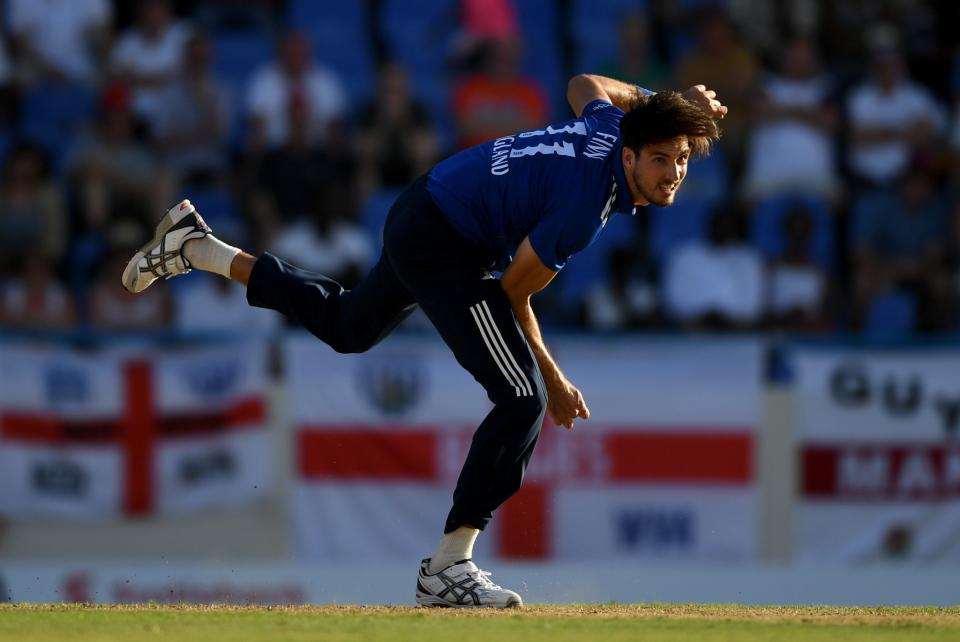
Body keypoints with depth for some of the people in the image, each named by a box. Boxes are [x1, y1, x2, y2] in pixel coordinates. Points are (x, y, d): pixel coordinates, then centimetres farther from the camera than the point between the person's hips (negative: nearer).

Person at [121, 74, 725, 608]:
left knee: (346, 326, 33)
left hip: (422, 212, 10)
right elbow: (512, 293, -17)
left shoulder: (611, 124, -6)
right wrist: (553, 379, -8)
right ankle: (448, 567, -13)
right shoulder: (583, 210, -29)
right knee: (522, 401, -16)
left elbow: (585, 84, 20)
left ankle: (199, 249, 39)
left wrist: (667, 103, 19)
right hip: (445, 247, -10)